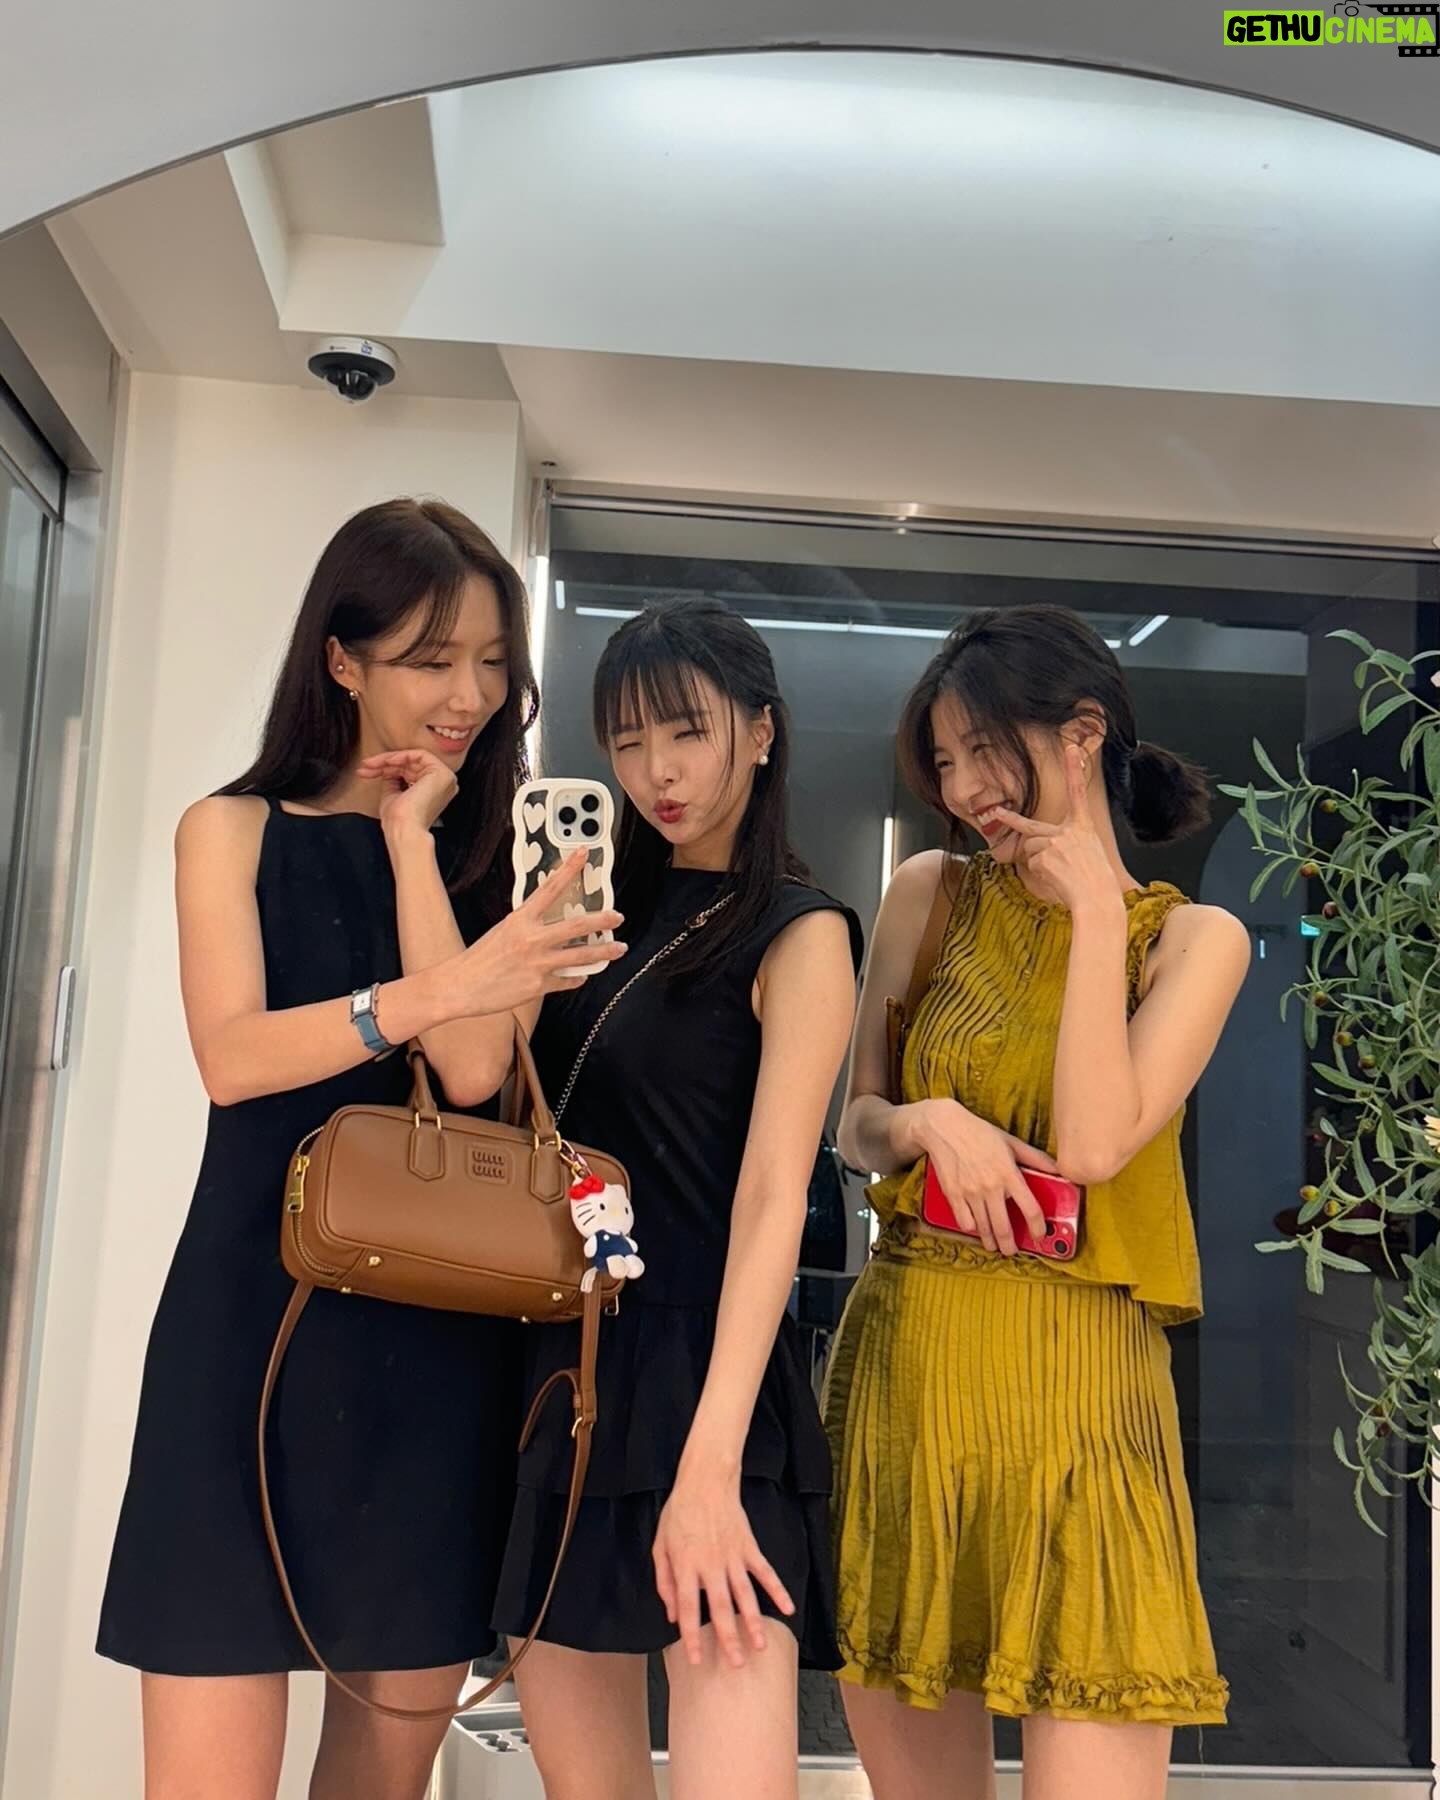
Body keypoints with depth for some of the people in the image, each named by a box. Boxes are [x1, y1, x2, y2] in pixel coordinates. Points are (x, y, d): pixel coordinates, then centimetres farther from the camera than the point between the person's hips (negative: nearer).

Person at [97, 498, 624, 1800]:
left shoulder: (505, 854, 7)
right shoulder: (236, 832, 4)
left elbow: (475, 1069, -9)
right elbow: (231, 1055, -12)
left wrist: (412, 841, -6)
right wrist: (428, 994, -27)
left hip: (446, 1335, 2)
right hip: (258, 1317, -1)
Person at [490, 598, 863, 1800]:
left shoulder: (796, 934, -5)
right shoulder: (614, 915, 14)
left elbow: (773, 1201, -15)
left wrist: (709, 1461, -24)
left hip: (696, 1374, -6)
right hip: (563, 1366, 7)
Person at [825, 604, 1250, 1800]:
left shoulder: (1195, 937, 0)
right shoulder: (931, 894, 6)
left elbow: (1093, 1145, -14)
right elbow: (856, 1124, 9)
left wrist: (1095, 912, -11)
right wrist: (927, 1123, -12)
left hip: (1076, 1381, -2)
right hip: (902, 1363, 3)